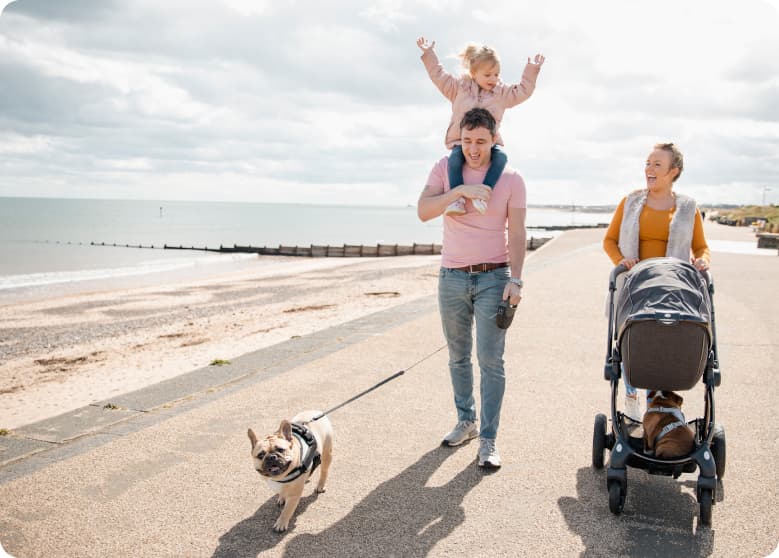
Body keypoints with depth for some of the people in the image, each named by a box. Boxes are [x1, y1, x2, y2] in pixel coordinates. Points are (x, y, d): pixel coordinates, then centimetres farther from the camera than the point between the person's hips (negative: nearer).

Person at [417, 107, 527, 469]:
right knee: (458, 357, 11)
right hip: (452, 277, 2)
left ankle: (488, 440, -1)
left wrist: (515, 279, -13)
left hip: (493, 277, -2)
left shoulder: (511, 179, -2)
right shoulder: (445, 169, 1)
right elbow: (423, 211, -13)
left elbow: (517, 234, -3)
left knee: (491, 361, -6)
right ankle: (466, 421, 27)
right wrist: (460, 191, -25)